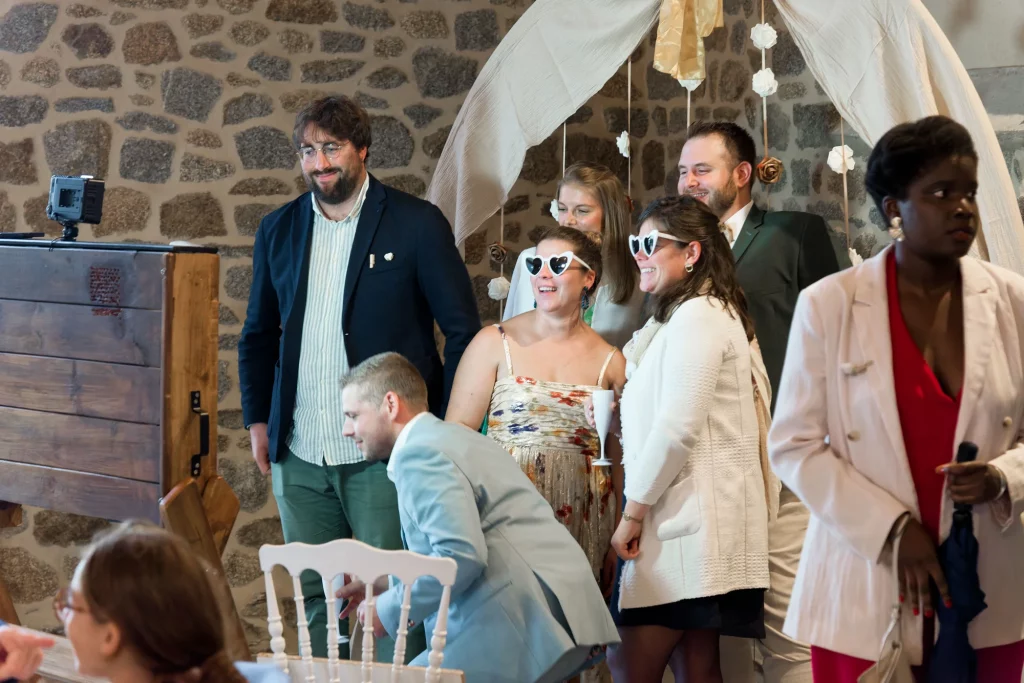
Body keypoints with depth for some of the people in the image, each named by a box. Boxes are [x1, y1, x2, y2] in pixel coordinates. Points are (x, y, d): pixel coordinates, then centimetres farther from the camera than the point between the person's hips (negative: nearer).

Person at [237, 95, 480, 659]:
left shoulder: (417, 224, -4)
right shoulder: (278, 230, 10)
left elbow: (463, 331, -2)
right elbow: (258, 334, 20)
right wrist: (257, 419, 12)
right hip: (299, 456, 4)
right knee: (316, 594, 10)